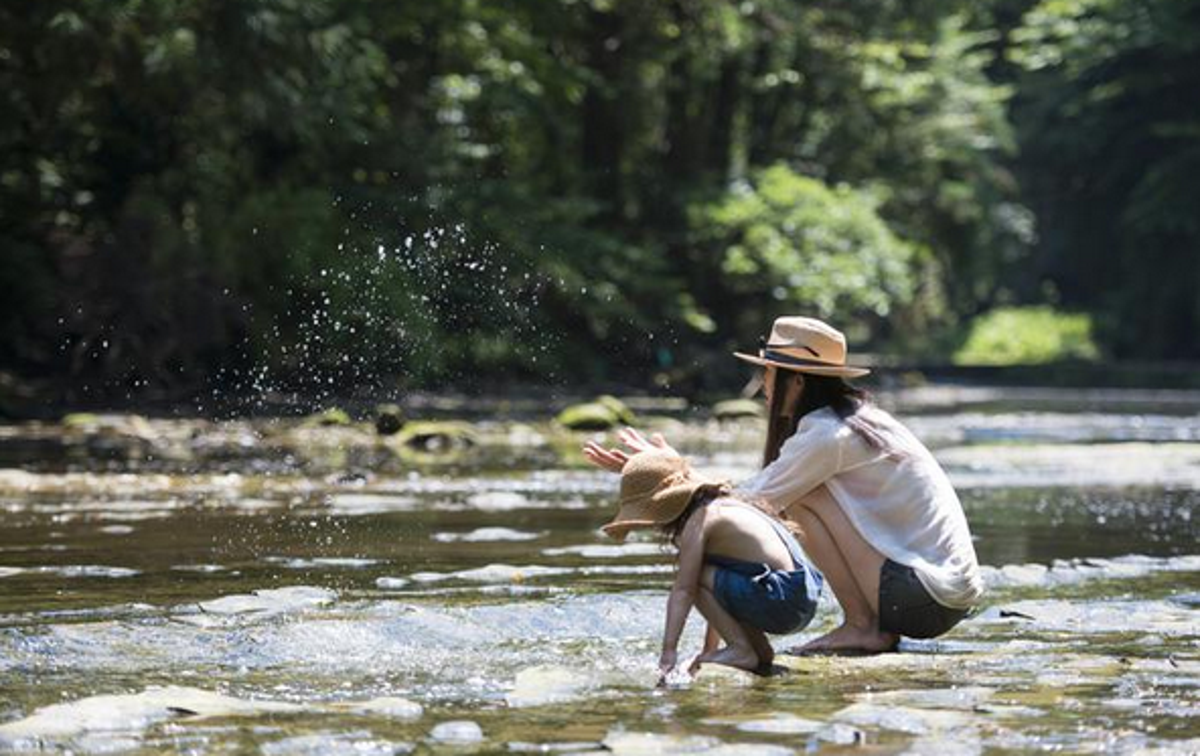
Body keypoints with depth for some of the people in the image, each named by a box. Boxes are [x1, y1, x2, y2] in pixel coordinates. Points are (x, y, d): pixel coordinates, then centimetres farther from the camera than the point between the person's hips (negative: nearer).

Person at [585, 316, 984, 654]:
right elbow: (756, 497, 16)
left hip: (928, 598, -9)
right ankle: (877, 628, 12)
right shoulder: (855, 420, 15)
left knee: (801, 496, -9)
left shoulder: (827, 436, -14)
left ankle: (862, 626, -7)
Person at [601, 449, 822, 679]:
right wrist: (709, 651, 32)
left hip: (782, 599, -10)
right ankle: (761, 651, 18)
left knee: (696, 577, -9)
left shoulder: (698, 521, -7)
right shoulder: (722, 504, 22)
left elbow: (682, 591, -14)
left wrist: (668, 651, -19)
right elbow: (718, 595, 29)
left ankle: (742, 650, -8)